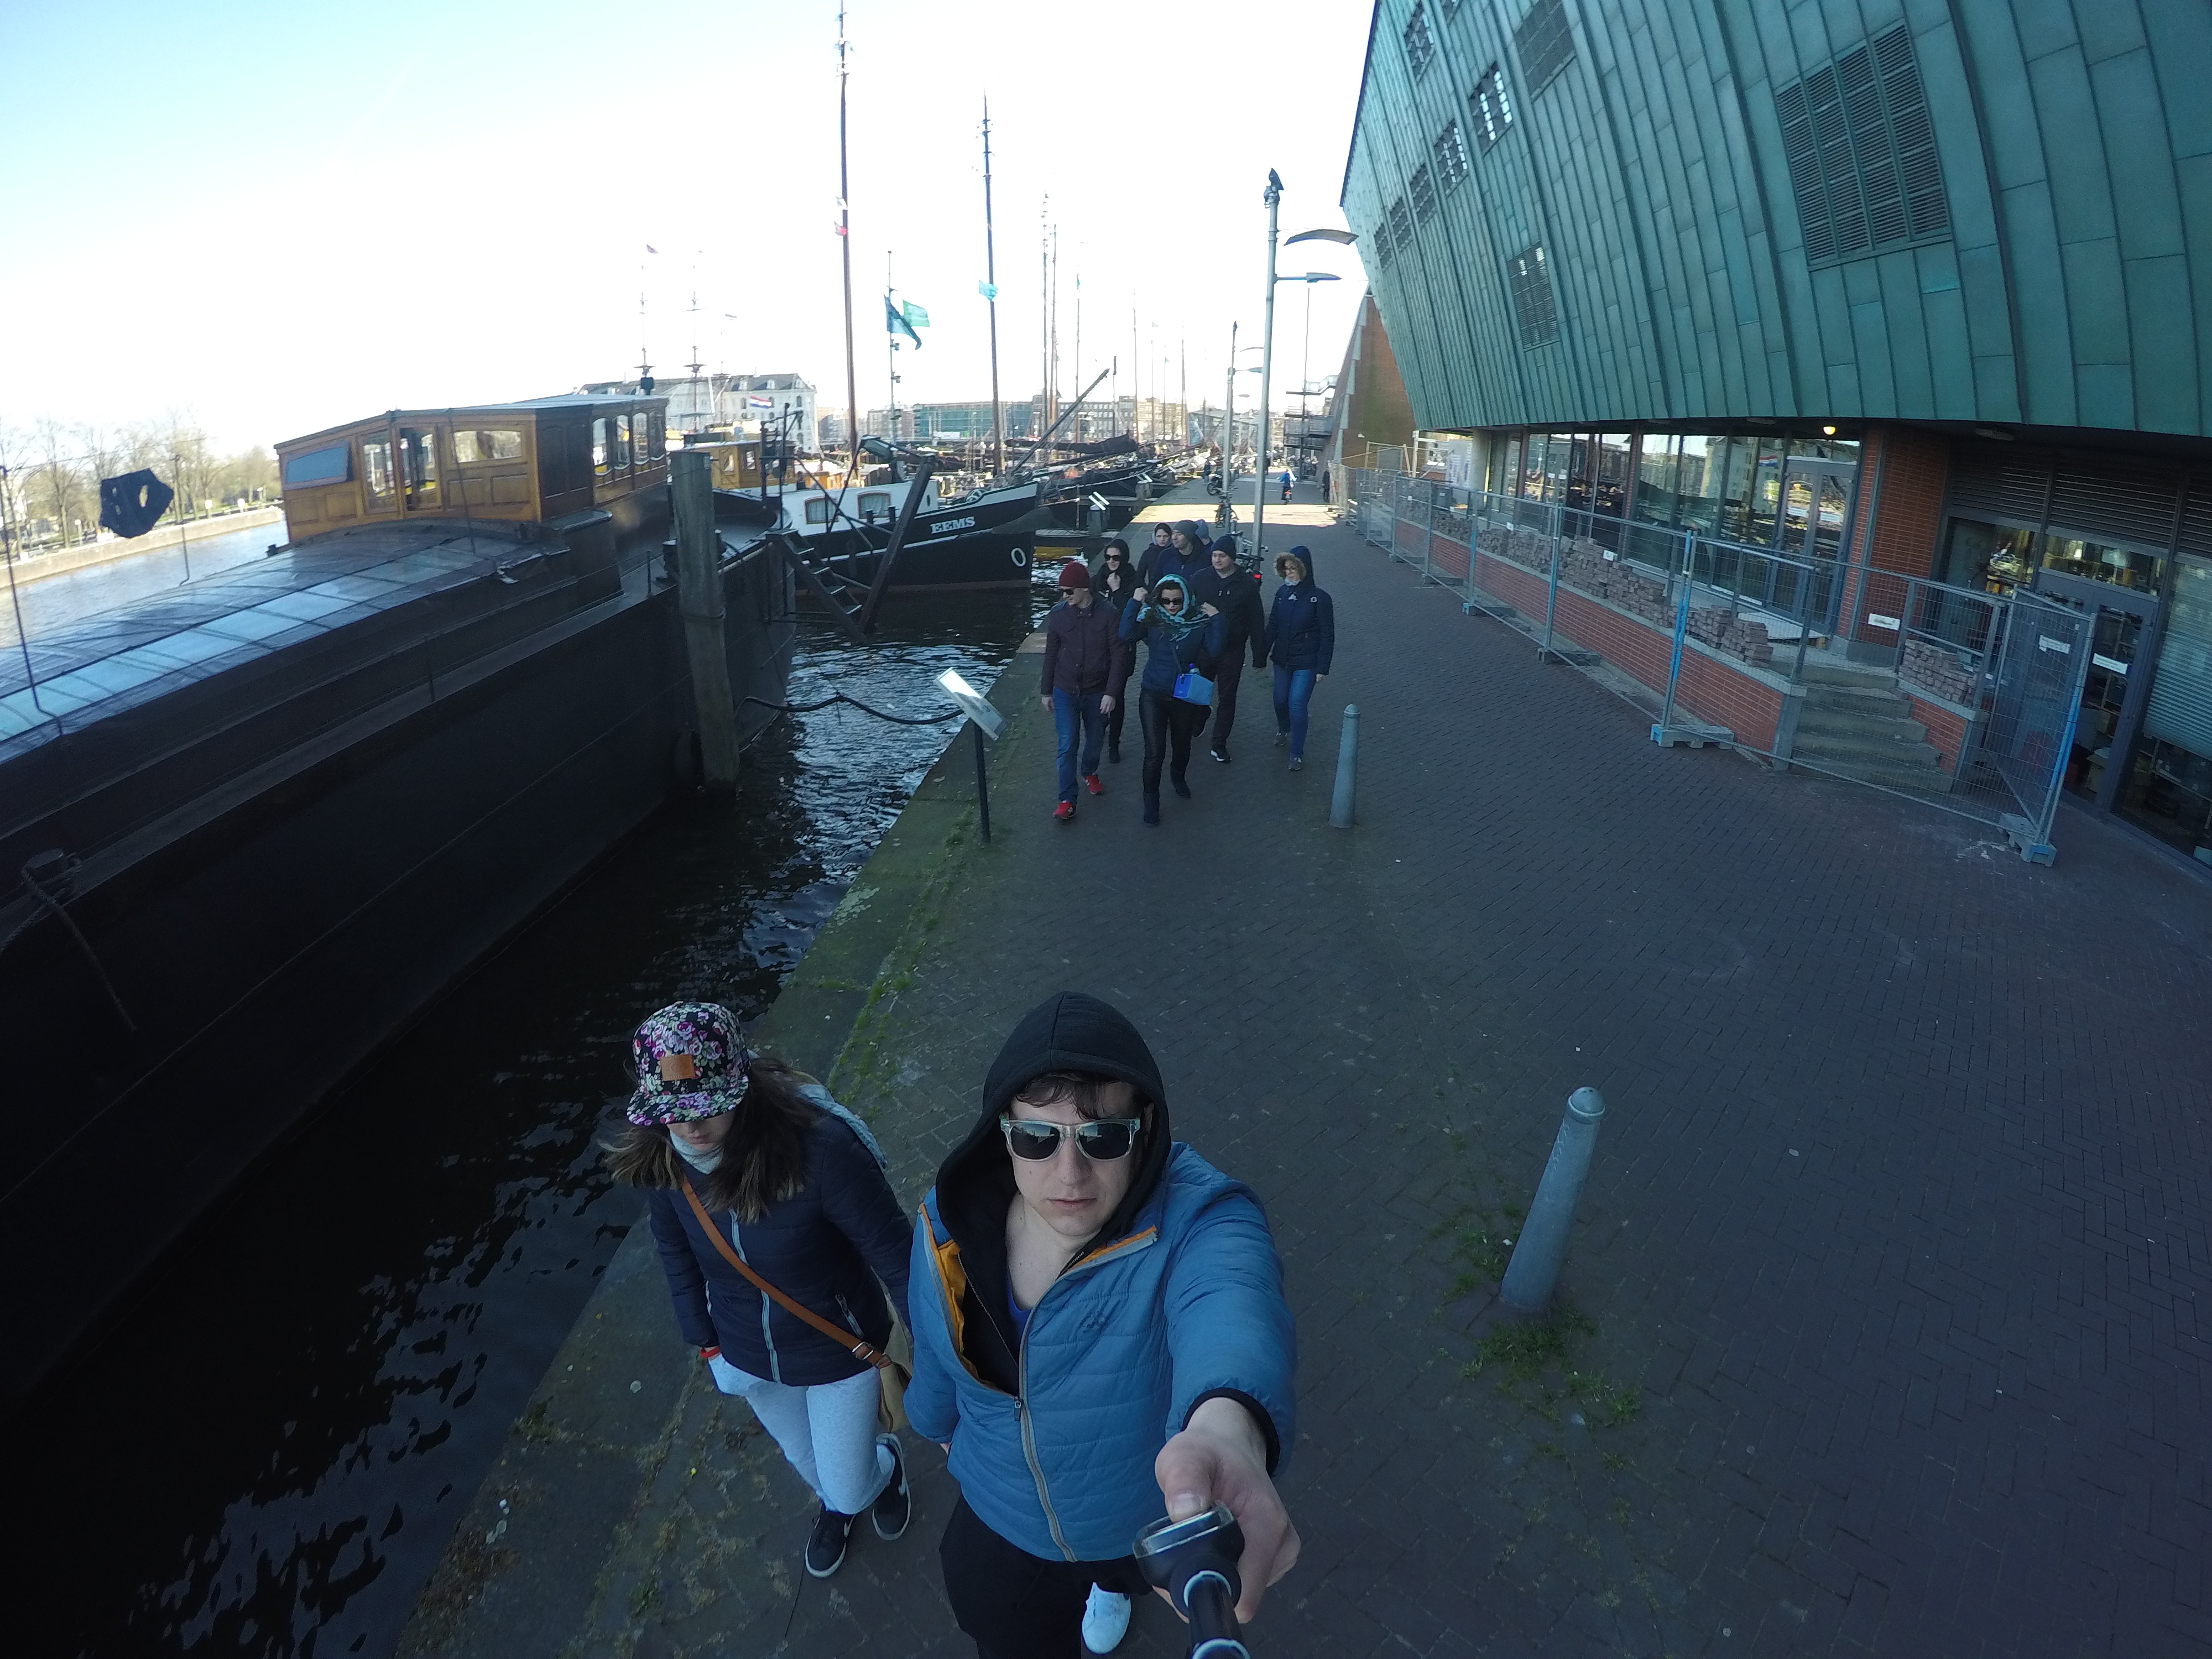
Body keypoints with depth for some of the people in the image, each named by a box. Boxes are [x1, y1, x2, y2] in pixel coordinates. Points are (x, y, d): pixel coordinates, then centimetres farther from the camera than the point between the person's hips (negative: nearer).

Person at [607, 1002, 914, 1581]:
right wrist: (706, 1344, 7)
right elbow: (677, 1255, -2)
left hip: (839, 1351, -4)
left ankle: (885, 1463, 51)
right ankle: (835, 1502, 67)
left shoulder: (819, 1146, -38)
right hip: (749, 1356, 4)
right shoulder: (661, 1160, -22)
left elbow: (891, 1251, -27)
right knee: (805, 1458, 31)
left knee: (850, 1490, 14)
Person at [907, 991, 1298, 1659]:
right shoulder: (953, 1224, -25)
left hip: (1149, 1522, 0)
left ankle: (1110, 1582, 71)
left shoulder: (1196, 1220, -40)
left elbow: (1229, 1306, -64)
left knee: (1121, 1572, 34)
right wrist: (935, 1418, 16)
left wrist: (1229, 1426, -85)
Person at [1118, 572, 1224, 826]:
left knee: (1182, 746, 21)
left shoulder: (1199, 621, -7)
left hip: (1185, 697, 2)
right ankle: (1151, 799, 13)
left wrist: (1217, 620, -22)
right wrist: (1135, 603, -24)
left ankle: (1178, 777, 53)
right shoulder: (1152, 618, -8)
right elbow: (1126, 634, -23)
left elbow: (1213, 650, -18)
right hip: (1153, 696, -1)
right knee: (1155, 752, -6)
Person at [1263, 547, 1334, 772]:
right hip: (1282, 660, 5)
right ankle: (1284, 729, 48)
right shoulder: (1282, 593, -1)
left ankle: (1297, 753, 4)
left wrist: (1323, 667, -12)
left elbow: (1327, 636, -10)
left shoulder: (1319, 599, -14)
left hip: (1306, 663, -5)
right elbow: (1272, 626, 8)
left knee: (1297, 705, -10)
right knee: (1280, 700, 16)